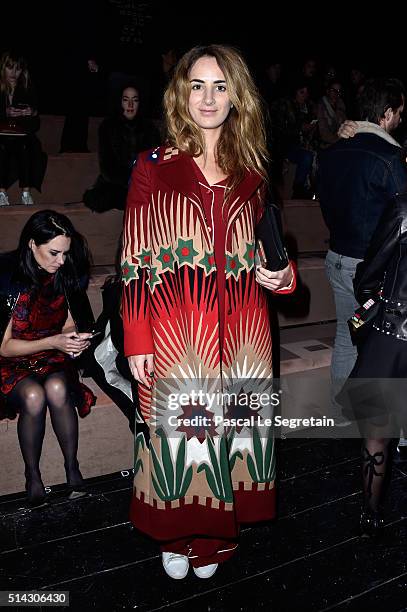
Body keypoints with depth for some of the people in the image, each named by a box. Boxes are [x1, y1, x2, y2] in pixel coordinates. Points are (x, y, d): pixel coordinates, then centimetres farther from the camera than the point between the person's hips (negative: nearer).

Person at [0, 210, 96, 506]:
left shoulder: (64, 276, -3)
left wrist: (76, 338, -14)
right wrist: (53, 341, -25)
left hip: (53, 359, 3)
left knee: (57, 389, -31)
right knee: (34, 395, -33)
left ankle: (72, 467, -14)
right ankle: (32, 474, -11)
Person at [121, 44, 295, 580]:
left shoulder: (251, 172, 9)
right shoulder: (154, 168, -1)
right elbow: (135, 262, -3)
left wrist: (281, 274, -2)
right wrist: (137, 342, -8)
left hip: (241, 331, 3)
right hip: (176, 334, -3)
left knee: (232, 427, 11)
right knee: (178, 429, 6)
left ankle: (213, 537, 35)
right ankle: (177, 537, 34)